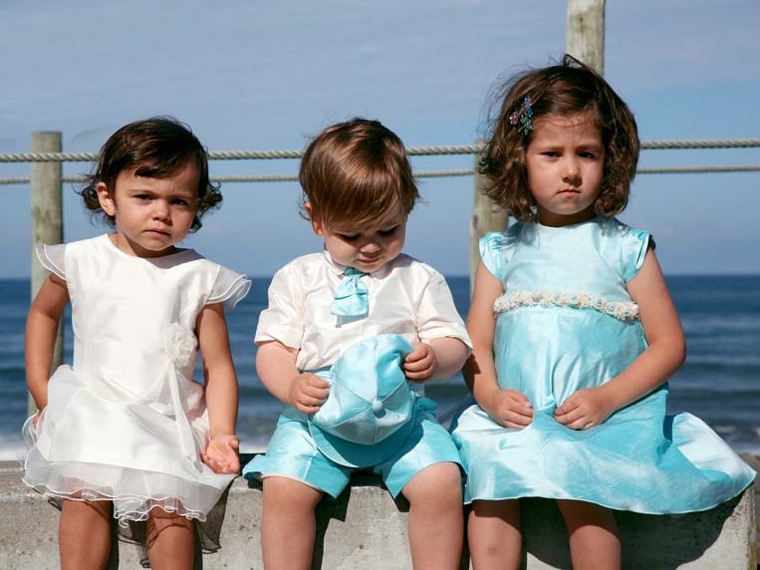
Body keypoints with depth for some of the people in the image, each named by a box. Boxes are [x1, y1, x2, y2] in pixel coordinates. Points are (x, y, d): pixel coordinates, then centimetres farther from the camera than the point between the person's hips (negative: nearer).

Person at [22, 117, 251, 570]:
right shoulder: (81, 261, 4)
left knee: (170, 508, -21)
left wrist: (221, 434, -12)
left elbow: (219, 366, 1)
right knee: (84, 495, -23)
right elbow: (43, 313, 22)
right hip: (91, 413, 1)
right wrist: (41, 392, 15)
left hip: (169, 422, -1)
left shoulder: (200, 278, 0)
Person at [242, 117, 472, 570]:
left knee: (440, 482, -24)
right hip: (317, 414, 1)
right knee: (284, 488, -23)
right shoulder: (298, 278, 10)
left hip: (402, 414, 0)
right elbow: (272, 347, 7)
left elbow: (454, 344, 7)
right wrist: (291, 387, -15)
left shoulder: (419, 279, 10)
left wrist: (434, 359, -18)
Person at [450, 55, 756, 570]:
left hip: (607, 419, -3)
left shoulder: (626, 248, 5)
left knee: (576, 484, -29)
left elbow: (670, 344, 2)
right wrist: (491, 397, -11)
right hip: (515, 420, 3)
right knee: (487, 482, -24)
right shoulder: (502, 252, 13)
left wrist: (606, 398, -13)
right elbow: (477, 344, 11)